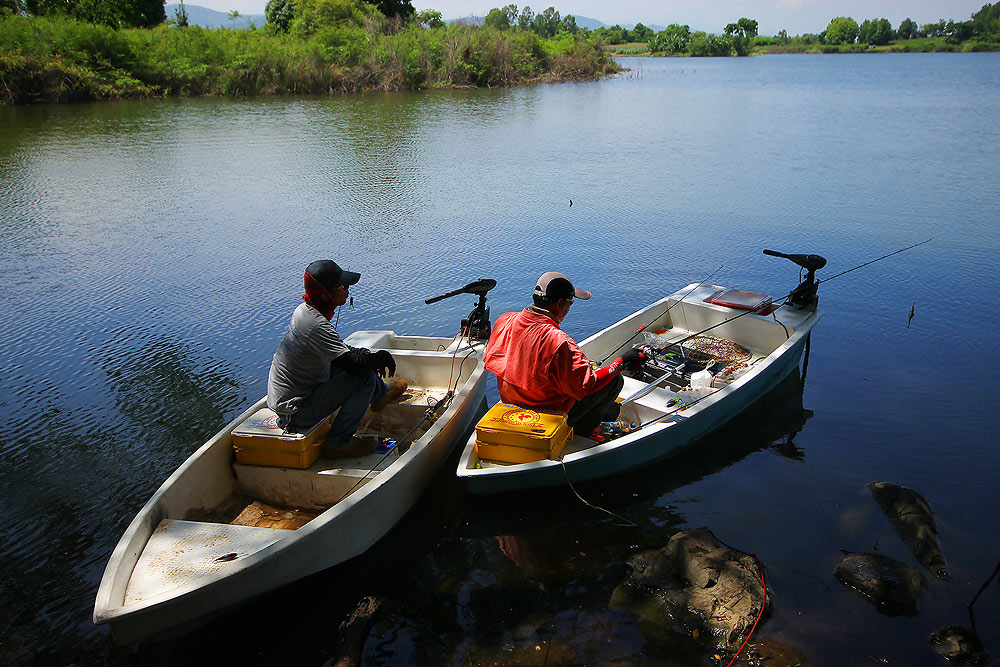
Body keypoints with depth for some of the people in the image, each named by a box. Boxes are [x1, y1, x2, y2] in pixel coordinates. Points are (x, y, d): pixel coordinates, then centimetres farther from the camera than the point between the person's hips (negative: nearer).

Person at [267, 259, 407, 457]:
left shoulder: (304, 309, 2)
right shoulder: (317, 325, -28)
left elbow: (339, 350, 15)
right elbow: (354, 364, -30)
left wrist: (371, 357, 2)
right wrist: (381, 357, -11)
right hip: (297, 413, -10)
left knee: (358, 353, 16)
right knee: (365, 377, -18)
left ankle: (381, 394, 41)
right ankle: (338, 442, -7)